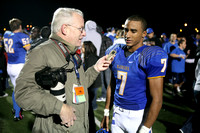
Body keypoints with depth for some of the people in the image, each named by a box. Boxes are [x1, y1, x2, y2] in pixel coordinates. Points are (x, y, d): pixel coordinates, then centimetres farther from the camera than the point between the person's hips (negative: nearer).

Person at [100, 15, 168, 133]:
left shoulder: (152, 57, -17)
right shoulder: (116, 52, 1)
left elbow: (157, 99, -18)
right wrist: (106, 112, 12)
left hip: (138, 116, -5)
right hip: (117, 113, 5)